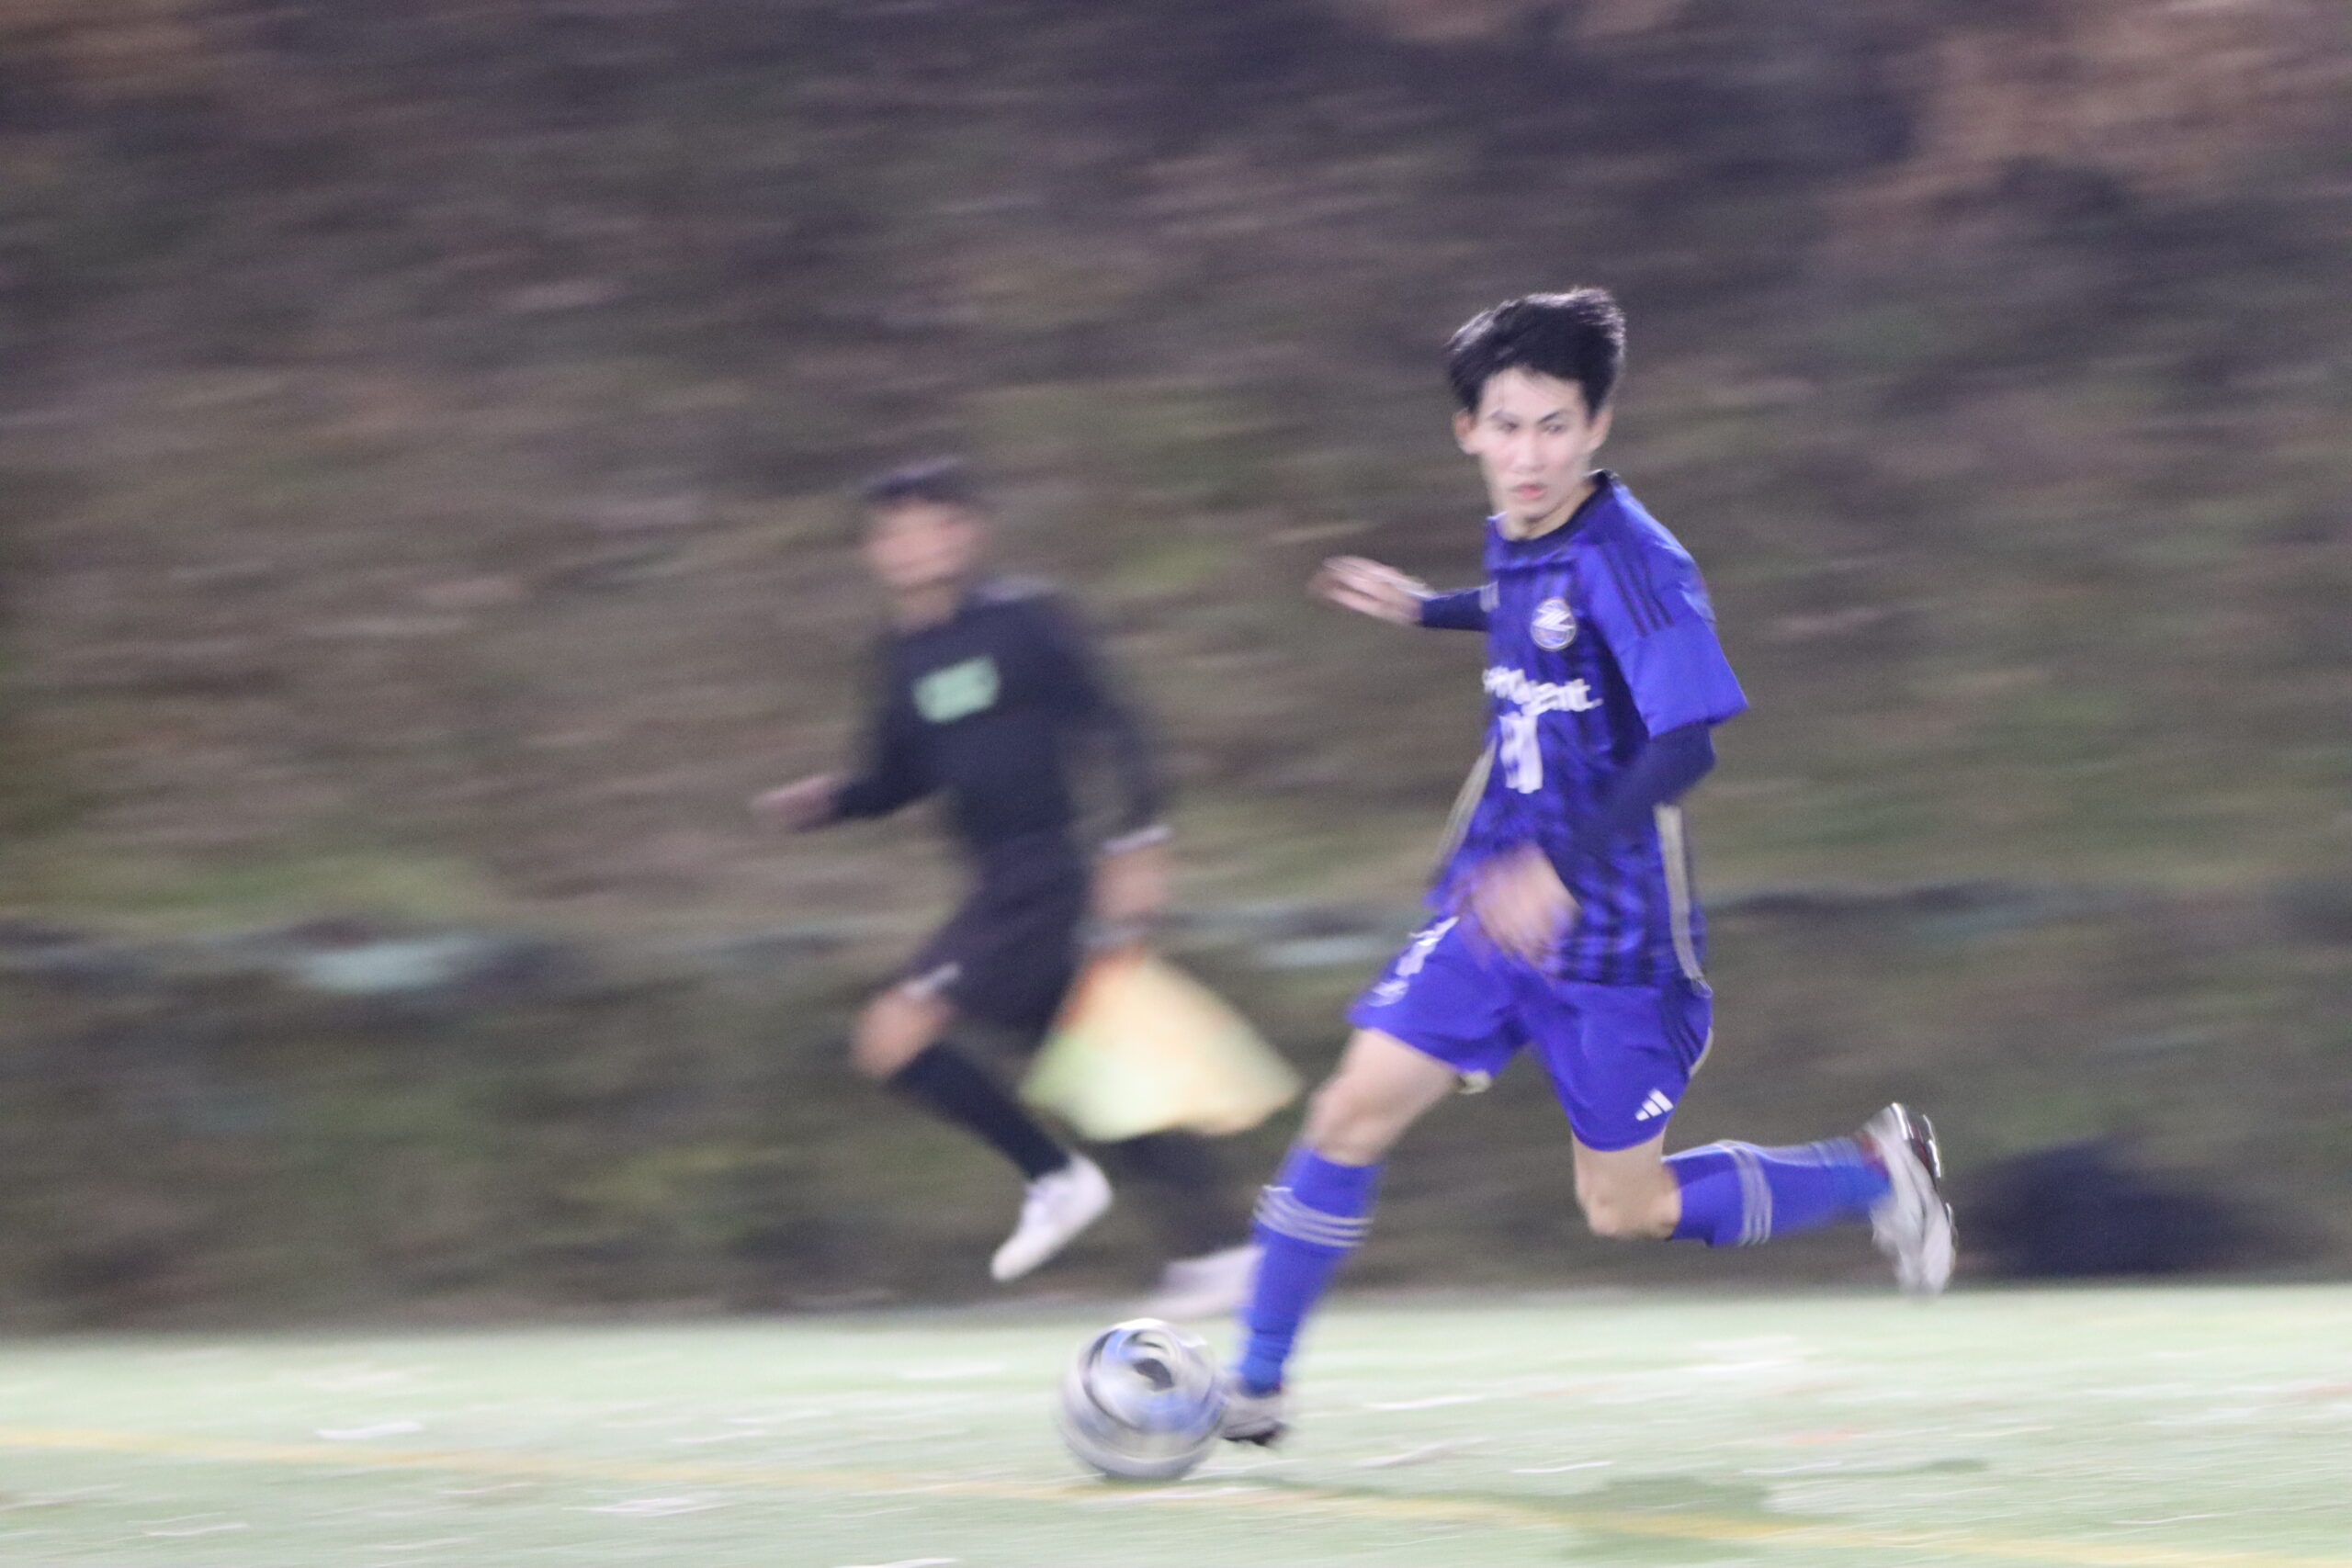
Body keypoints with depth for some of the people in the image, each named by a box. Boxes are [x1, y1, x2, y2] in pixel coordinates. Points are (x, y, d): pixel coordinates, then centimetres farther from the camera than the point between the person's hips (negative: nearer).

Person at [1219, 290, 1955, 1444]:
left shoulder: (1627, 561, -21)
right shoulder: (1514, 544, 3)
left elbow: (1685, 742, -28)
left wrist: (1563, 869, -37)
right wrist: (1426, 611, 33)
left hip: (1615, 939, -6)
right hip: (1492, 913, 6)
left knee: (1627, 1211, 4)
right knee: (1349, 1116, -6)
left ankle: (1875, 1173, 26)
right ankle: (1254, 1388, 4)